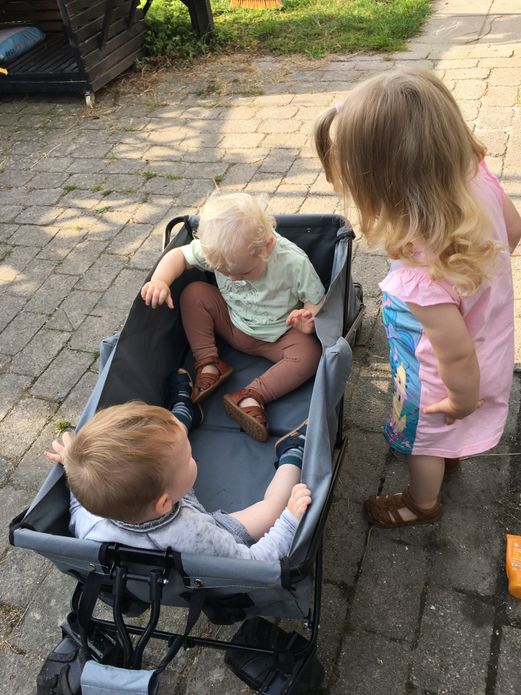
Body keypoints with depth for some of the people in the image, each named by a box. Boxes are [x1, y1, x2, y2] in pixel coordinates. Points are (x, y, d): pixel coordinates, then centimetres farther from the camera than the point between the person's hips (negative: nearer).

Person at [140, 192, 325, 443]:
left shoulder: (293, 262, -28)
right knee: (193, 293, -16)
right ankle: (209, 364, -12)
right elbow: (179, 255, -11)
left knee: (309, 355, -29)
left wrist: (309, 320, -39)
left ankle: (252, 396, -28)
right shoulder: (215, 249, -20)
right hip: (231, 323, 3)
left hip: (277, 335, -3)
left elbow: (317, 300, -16)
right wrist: (159, 281, -32)